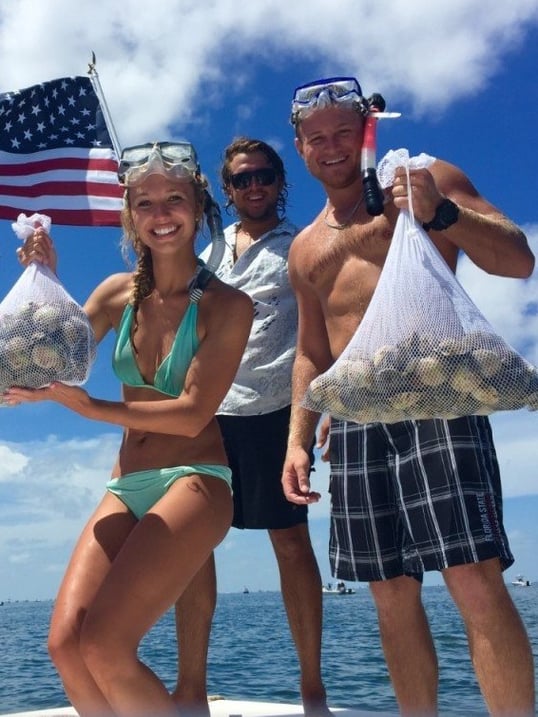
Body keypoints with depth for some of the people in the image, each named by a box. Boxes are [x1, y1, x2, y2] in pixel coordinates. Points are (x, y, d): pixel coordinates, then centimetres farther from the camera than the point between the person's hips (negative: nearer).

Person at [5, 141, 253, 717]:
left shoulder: (226, 304, -6)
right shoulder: (119, 292, 7)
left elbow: (192, 413, -13)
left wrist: (89, 408, -20)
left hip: (194, 479, -5)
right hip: (125, 486, 5)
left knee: (104, 644, -18)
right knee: (65, 641, -8)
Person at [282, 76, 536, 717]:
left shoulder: (429, 179, 7)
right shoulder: (305, 250, 21)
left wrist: (440, 214, -20)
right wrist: (298, 440, 10)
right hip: (356, 424, 5)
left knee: (475, 579, -13)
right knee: (392, 595, 8)